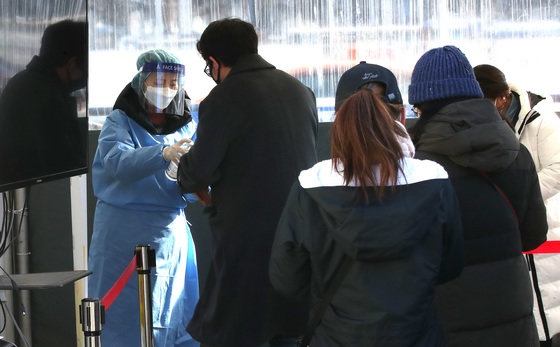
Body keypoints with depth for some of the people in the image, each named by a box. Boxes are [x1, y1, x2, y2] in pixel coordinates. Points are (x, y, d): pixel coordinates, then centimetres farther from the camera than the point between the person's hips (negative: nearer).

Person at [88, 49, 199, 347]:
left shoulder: (186, 126, 10)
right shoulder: (120, 121, 0)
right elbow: (118, 161, -21)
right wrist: (163, 154, -37)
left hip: (172, 232, 3)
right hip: (125, 232, -3)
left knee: (177, 316, 4)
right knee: (123, 313, -2)